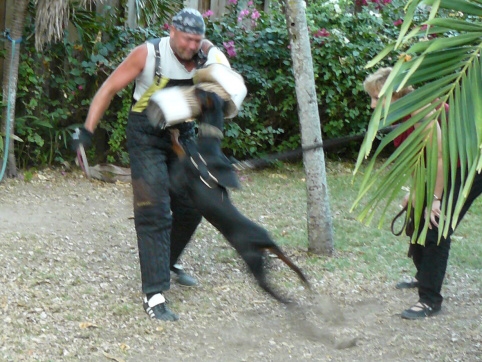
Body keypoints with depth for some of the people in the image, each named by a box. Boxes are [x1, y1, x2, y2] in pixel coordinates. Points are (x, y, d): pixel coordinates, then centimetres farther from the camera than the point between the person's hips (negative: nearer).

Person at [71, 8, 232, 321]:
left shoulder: (206, 56, -8)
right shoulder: (148, 54, -19)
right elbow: (109, 89, -13)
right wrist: (88, 131, -18)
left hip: (182, 135, 5)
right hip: (147, 137, -5)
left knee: (191, 207, 12)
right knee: (154, 211, -13)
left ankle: (168, 262, 40)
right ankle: (154, 295, -14)